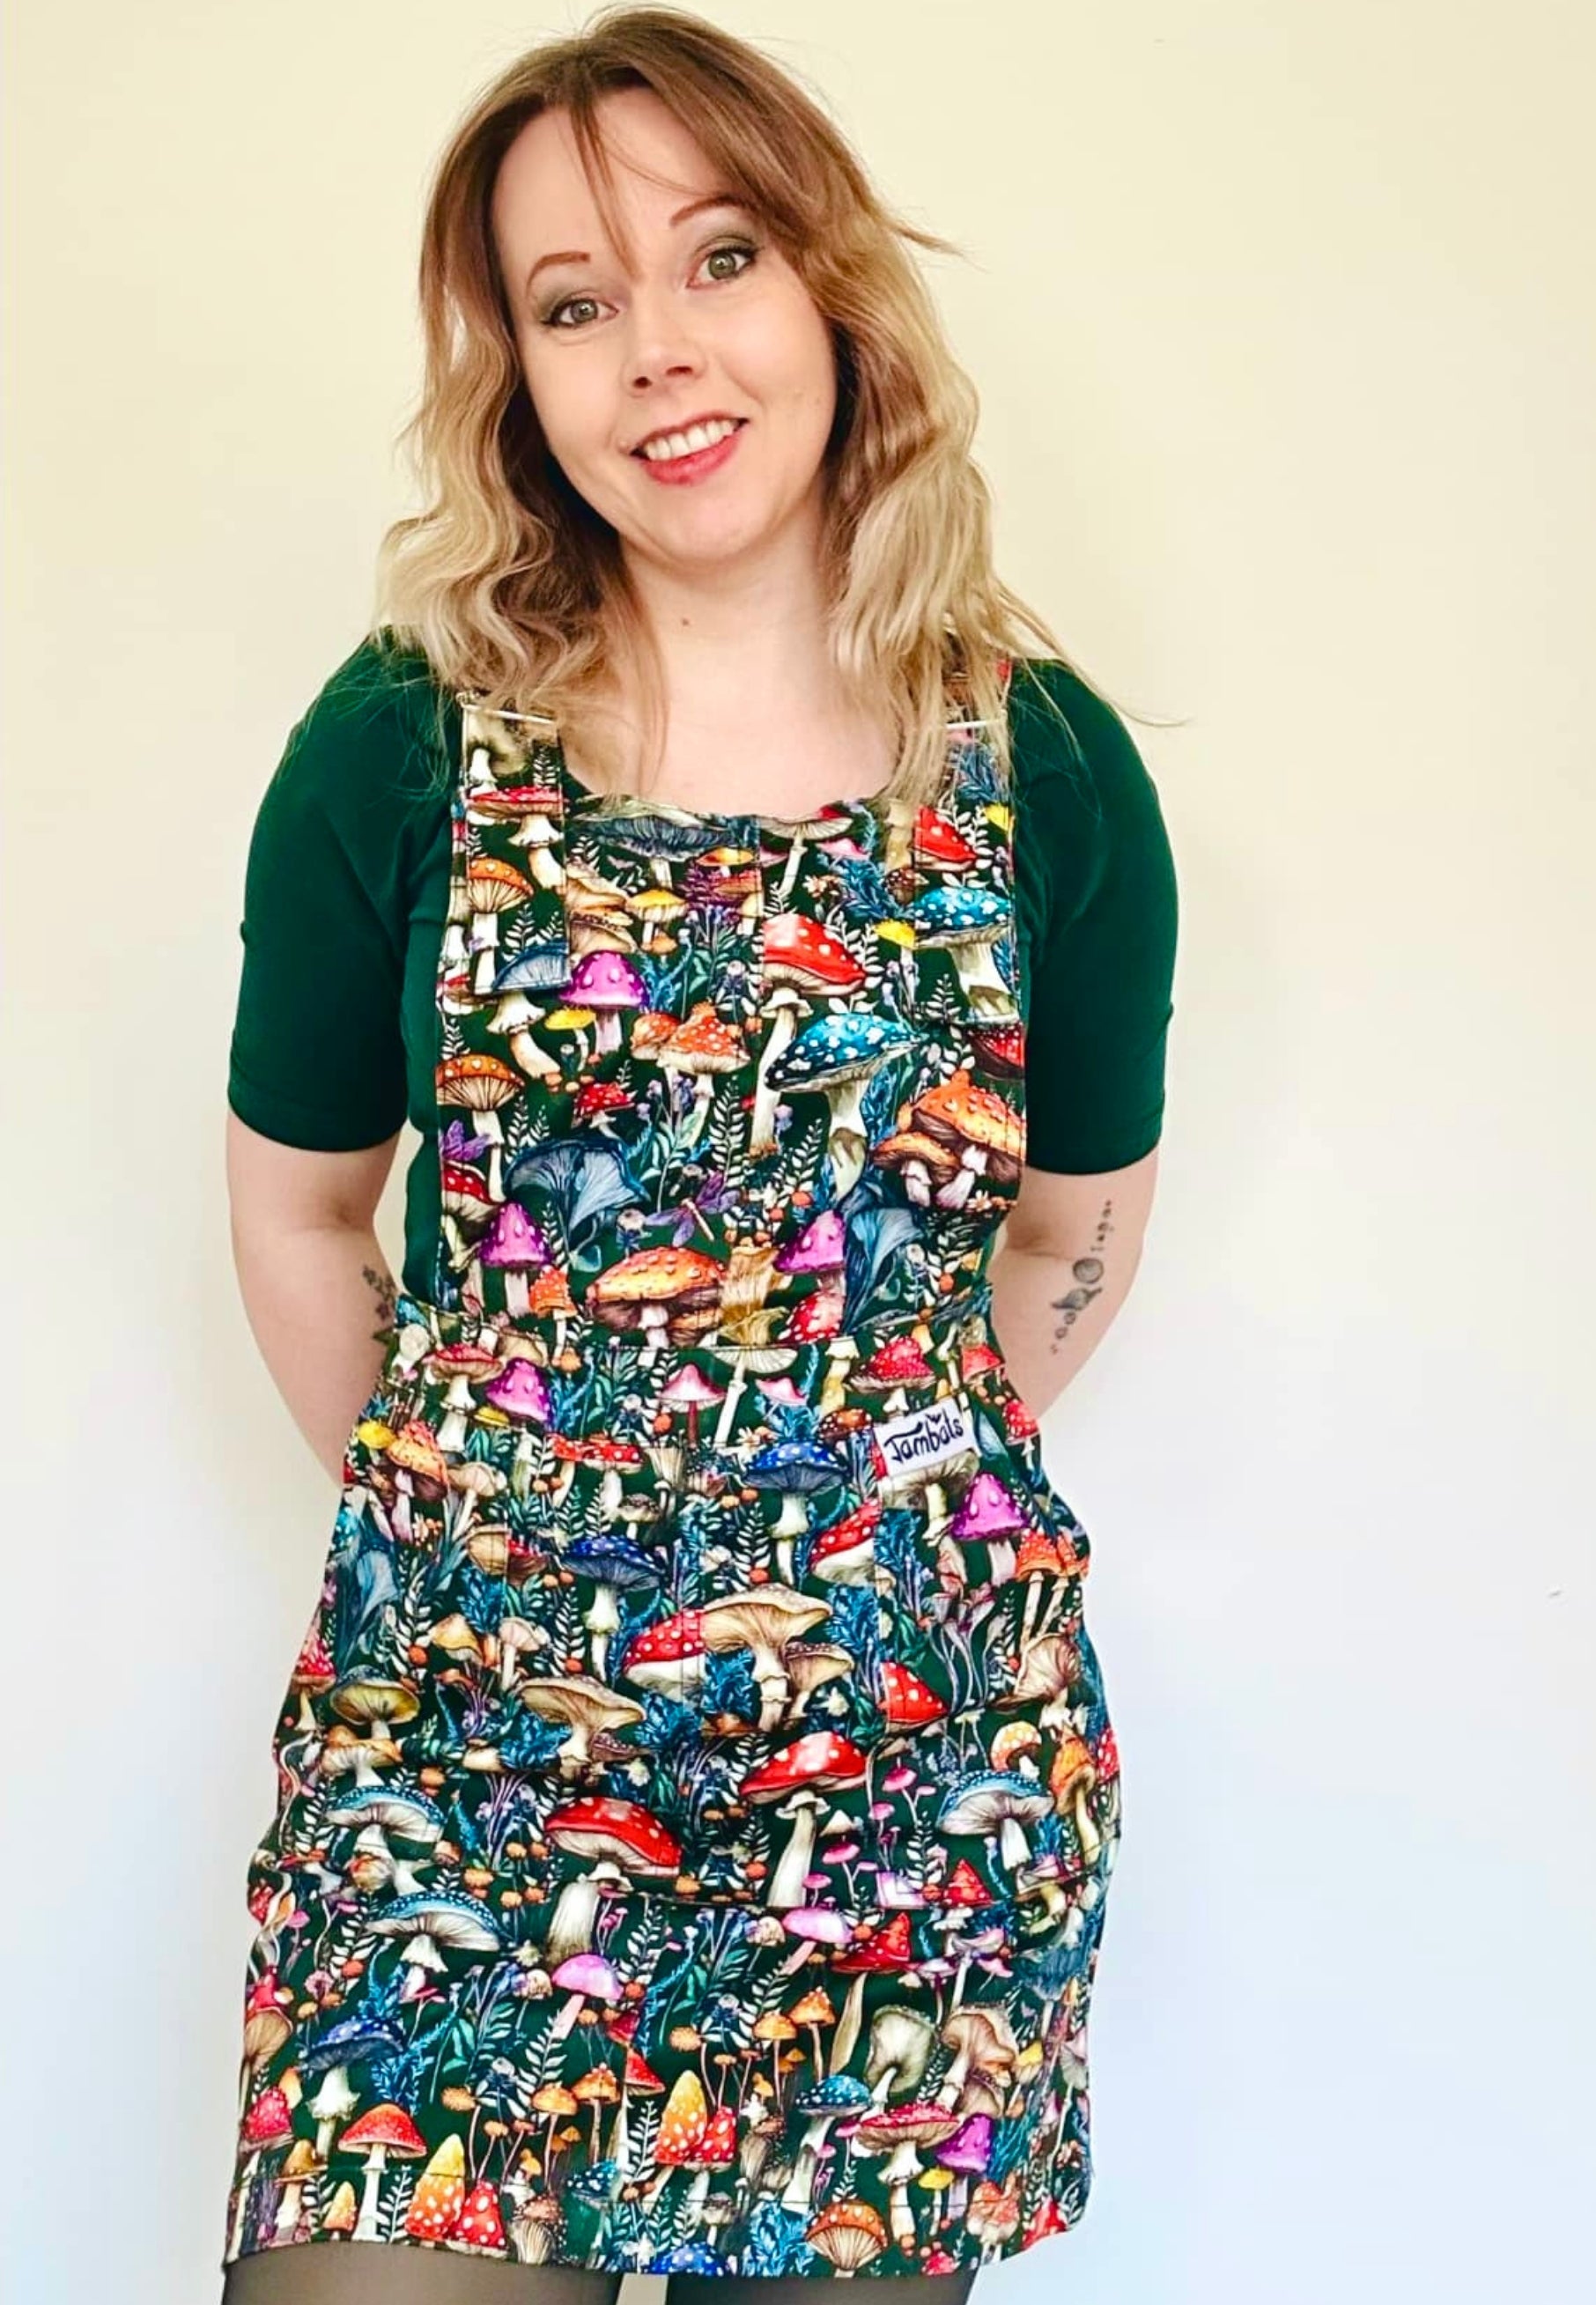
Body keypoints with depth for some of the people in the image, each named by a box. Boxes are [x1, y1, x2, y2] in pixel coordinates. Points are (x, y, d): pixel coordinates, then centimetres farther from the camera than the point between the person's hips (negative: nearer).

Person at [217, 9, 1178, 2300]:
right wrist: (458, 1511, 10)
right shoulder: (402, 742, -4)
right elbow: (297, 1200, 8)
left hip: (917, 1727, 1)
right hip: (461, 1711, 0)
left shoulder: (1047, 768, -2)